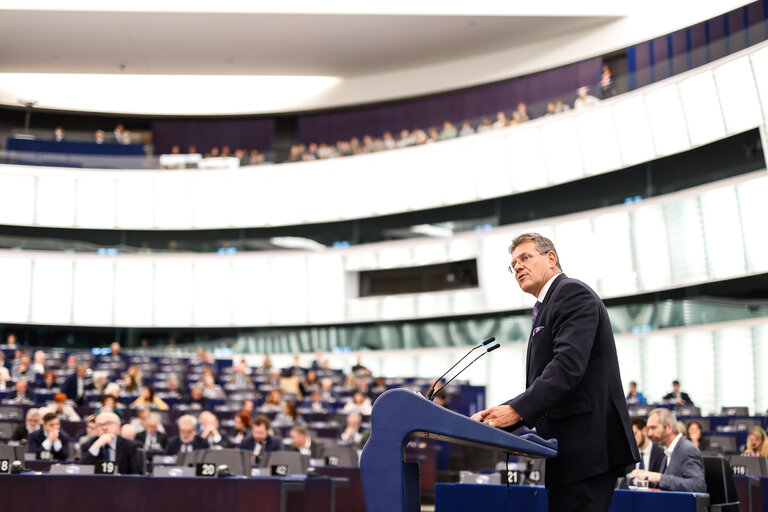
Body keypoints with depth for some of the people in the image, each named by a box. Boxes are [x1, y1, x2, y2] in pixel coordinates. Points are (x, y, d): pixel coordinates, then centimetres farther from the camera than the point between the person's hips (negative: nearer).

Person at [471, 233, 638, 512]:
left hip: (587, 445, -10)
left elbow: (568, 365, -19)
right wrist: (500, 413, 5)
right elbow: (540, 389, 21)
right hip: (572, 449, 10)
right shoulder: (546, 309, 25)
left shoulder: (572, 293, -5)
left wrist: (516, 409, -24)